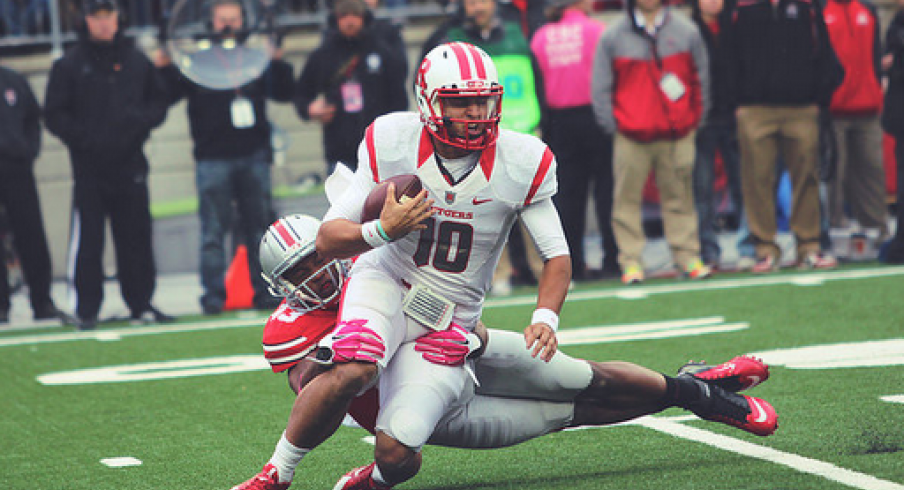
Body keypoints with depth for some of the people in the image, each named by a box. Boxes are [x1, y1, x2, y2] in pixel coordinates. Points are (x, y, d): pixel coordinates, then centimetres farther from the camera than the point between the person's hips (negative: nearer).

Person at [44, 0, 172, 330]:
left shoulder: (136, 62, 11)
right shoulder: (70, 65, 3)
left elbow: (159, 103, 15)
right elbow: (54, 115, 1)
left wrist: (140, 120, -5)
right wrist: (82, 138, -12)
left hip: (130, 164, 3)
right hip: (88, 166, -3)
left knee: (136, 238, 5)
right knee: (87, 240, -4)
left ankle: (141, 303, 13)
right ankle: (87, 309, 2)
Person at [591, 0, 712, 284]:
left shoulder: (686, 32, 6)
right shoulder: (613, 37, 2)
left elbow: (701, 78, 12)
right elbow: (601, 87, 5)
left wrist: (695, 118, 6)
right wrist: (611, 124, -1)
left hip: (677, 135, 1)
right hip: (631, 136, -1)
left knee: (679, 197, 4)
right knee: (627, 199, -2)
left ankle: (687, 257, 9)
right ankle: (631, 260, 3)